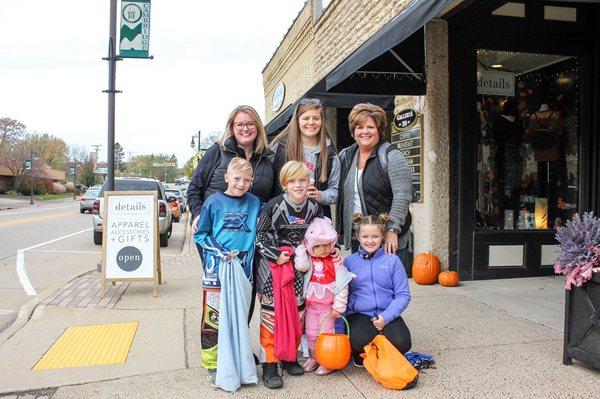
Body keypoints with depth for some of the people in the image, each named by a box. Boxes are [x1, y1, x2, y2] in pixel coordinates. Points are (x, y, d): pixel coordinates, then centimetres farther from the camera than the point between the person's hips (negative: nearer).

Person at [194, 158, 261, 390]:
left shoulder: (254, 203, 5)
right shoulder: (214, 202, -4)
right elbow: (200, 234, -2)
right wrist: (221, 253, -12)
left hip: (243, 269, 3)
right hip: (216, 269, -3)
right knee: (213, 317, 1)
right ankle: (212, 364, 15)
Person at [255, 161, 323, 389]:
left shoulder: (313, 207, 0)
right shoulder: (274, 205, -13)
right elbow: (259, 235, -8)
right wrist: (275, 255, -15)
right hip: (273, 267, -4)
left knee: (297, 312, 10)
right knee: (271, 313, -3)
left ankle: (290, 357, 27)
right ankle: (269, 364, 6)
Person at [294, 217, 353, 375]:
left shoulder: (335, 262, -11)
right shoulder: (309, 260, -3)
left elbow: (342, 285, -11)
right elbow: (300, 266, -26)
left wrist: (338, 306, -12)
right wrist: (301, 248, -19)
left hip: (328, 305, -3)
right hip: (311, 304, 3)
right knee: (311, 333, 15)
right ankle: (313, 357, 33)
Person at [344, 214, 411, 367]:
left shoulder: (392, 260, 0)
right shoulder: (350, 261, 4)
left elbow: (403, 295, -1)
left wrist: (386, 316, -13)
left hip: (387, 315, 1)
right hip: (359, 314, 0)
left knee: (402, 343, -25)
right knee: (360, 341, -31)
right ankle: (360, 354, 9)